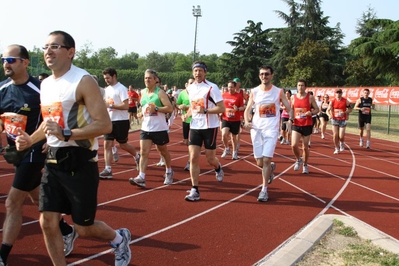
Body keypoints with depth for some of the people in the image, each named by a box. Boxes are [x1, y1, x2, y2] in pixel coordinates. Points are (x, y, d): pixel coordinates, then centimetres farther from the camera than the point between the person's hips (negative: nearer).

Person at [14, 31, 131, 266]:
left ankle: (120, 239, 35)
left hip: (80, 162, -7)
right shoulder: (45, 84, 10)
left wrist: (66, 135, -28)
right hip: (53, 161, 7)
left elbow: (105, 125, -21)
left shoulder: (83, 81, -15)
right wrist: (31, 140, 10)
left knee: (84, 228, 5)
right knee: (48, 223, 6)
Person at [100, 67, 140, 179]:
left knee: (123, 144, 5)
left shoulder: (121, 89, -13)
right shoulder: (107, 89, 12)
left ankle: (137, 156, 33)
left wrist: (111, 105, -21)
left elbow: (126, 106, -21)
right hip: (110, 121, 7)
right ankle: (108, 170, 1)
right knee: (107, 144, -1)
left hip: (121, 121, -7)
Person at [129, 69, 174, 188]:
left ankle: (169, 172, 35)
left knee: (163, 151, 12)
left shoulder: (160, 92, -10)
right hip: (146, 128, 5)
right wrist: (142, 112, 10)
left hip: (159, 128, -5)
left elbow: (170, 108, -17)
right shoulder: (143, 92, 8)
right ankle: (141, 178, -9)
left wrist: (156, 108, -24)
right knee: (144, 152, -6)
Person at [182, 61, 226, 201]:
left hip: (210, 127, -5)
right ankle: (195, 190, 2)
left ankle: (218, 168, 43)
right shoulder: (190, 88, 8)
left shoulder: (212, 87, -11)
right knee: (193, 158, -3)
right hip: (194, 127, 5)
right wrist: (187, 115, 2)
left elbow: (222, 108, -14)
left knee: (210, 159, 6)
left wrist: (205, 111, -26)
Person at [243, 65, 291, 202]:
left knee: (266, 160, -12)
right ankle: (271, 168, 42)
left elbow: (289, 109, 6)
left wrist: (289, 121, -13)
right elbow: (248, 109, 7)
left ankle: (264, 190, 2)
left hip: (271, 129, -2)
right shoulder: (254, 92, 4)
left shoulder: (279, 92, 0)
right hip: (256, 129, 2)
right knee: (260, 163, 6)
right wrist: (246, 121, -12)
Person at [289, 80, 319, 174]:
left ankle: (305, 165, 26)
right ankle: (298, 160, 16)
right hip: (296, 125, 1)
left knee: (305, 147, 6)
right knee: (294, 145, -13)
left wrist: (311, 113, -18)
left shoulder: (310, 97, -3)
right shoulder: (293, 97, 4)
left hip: (307, 125, -1)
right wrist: (291, 117, -1)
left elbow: (317, 109, 3)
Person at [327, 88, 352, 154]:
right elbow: (328, 110, 4)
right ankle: (337, 148, 14)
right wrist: (330, 115, -17)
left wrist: (345, 112, -15)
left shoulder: (346, 101, -4)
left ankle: (342, 143, 30)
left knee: (341, 136, -5)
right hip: (335, 120, 1)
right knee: (335, 135, -2)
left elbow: (350, 109, 3)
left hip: (342, 120, -1)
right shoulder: (332, 101, -1)